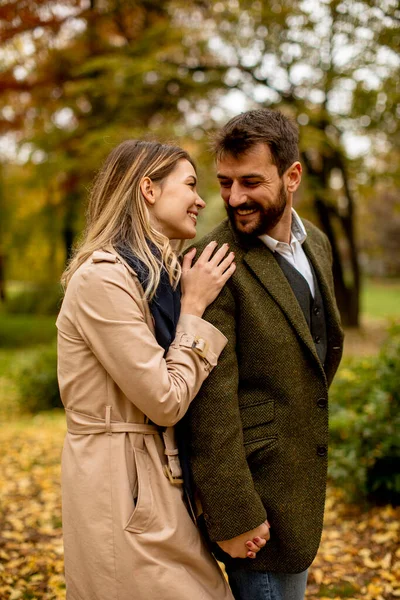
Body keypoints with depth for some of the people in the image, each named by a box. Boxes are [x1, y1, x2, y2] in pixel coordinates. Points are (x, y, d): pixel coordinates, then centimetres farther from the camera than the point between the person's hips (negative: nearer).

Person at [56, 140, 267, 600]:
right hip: (119, 487, -9)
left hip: (155, 475, 9)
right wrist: (194, 308, -11)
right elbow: (166, 402, -18)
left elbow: (175, 395, 8)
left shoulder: (156, 273, 10)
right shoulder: (103, 278, -19)